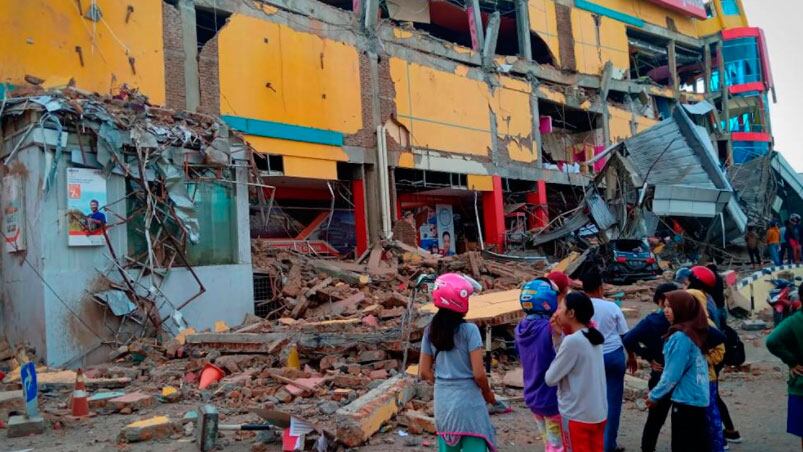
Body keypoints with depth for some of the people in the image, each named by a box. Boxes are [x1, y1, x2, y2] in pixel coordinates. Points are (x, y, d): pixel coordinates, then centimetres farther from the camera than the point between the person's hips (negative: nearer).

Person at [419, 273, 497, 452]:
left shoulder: (430, 331, 2)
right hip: (468, 402, -5)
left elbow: (425, 372, 4)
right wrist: (488, 393, 4)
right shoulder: (469, 330, -13)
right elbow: (478, 374, -14)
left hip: (442, 402, 5)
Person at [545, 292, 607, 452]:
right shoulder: (593, 337, 4)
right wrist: (561, 334, 0)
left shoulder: (572, 341, -22)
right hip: (599, 412, 8)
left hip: (577, 414, -8)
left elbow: (550, 378, -15)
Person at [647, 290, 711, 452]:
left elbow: (673, 373, -19)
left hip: (685, 399, -8)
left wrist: (654, 395, -6)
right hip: (699, 398, 9)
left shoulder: (680, 336, -20)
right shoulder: (696, 332, 7)